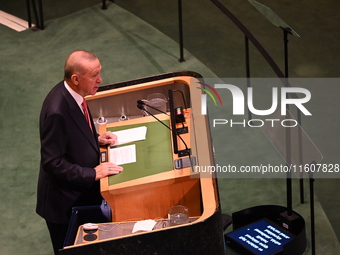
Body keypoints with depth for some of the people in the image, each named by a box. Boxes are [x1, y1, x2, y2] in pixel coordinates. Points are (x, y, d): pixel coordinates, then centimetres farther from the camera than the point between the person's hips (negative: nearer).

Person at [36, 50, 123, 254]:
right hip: (65, 201, -8)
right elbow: (52, 163, -26)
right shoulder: (57, 111, -31)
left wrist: (96, 139, -1)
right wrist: (92, 174, -24)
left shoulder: (72, 93, -5)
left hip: (84, 191, 8)